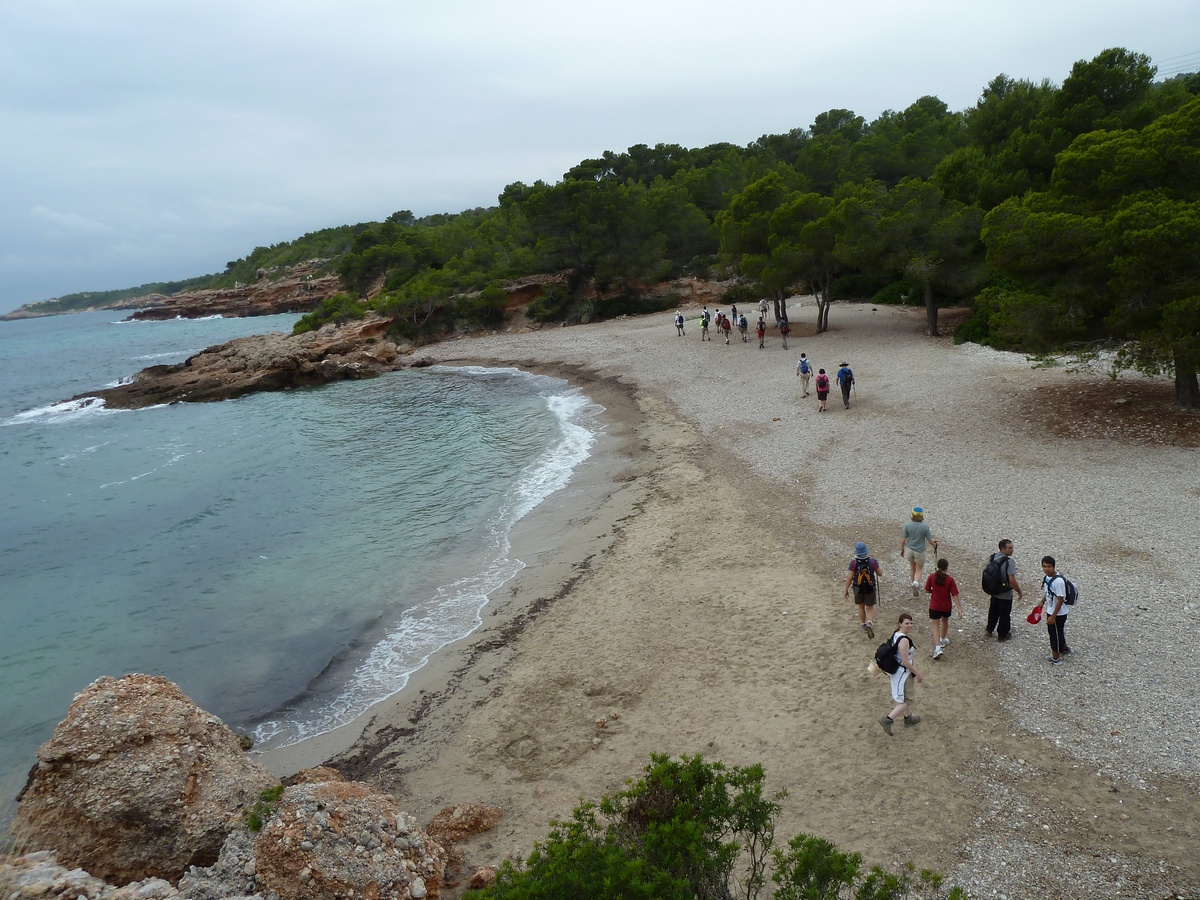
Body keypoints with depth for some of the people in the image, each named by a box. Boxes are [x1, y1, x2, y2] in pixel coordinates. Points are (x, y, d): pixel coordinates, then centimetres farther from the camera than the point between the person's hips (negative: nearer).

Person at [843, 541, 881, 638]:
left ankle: (863, 624, 38)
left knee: (861, 607, 24)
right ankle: (870, 623, -10)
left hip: (858, 589, 0)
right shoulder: (872, 562, -16)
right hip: (871, 588, 0)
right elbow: (879, 573, -3)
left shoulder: (854, 563, -18)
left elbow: (849, 577, -14)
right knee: (870, 608, 15)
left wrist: (846, 590, -2)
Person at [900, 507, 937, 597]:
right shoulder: (925, 527, -16)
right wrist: (935, 544, 15)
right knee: (919, 569, 17)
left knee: (912, 567, 25)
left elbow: (903, 540, -9)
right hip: (919, 551, -2)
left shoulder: (907, 525, -14)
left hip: (909, 549, 2)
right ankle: (916, 582, -10)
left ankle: (915, 584, 39)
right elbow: (930, 541, -8)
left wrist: (902, 549, 8)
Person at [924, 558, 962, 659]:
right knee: (945, 621, 29)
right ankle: (943, 639, 49)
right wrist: (960, 609, -12)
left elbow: (926, 590, -5)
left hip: (934, 606, -1)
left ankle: (938, 647, -12)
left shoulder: (932, 577, -14)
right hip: (946, 607, 1)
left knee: (936, 626, 4)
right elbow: (955, 595, -16)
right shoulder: (950, 580, -17)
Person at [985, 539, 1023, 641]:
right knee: (1004, 614, 12)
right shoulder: (1009, 562, -27)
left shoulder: (992, 557, -5)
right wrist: (1020, 592, -14)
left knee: (993, 611, 25)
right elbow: (1012, 581, -29)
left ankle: (989, 630, 41)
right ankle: (1002, 635, 27)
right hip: (1005, 594, -7)